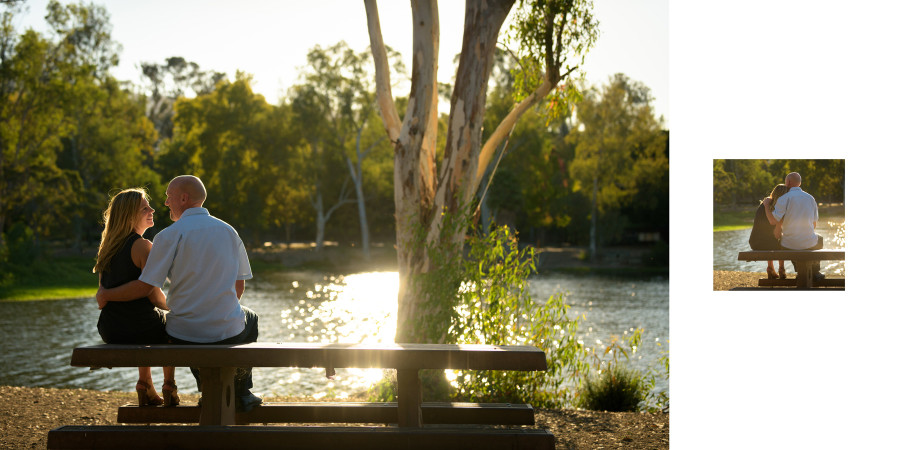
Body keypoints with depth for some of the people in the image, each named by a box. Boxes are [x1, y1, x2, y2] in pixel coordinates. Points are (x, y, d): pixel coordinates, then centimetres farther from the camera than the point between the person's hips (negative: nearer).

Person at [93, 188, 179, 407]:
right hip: (139, 329, -6)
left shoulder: (108, 247, 8)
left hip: (109, 331, 6)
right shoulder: (143, 246, -17)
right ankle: (169, 387, 33)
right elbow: (155, 296, -17)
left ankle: (146, 387, 42)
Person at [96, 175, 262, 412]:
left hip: (184, 333, -2)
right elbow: (239, 286, 10)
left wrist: (107, 295, 6)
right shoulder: (229, 231, 3)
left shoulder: (169, 235, -11)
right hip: (228, 330, 2)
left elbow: (145, 285, -11)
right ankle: (241, 391, 33)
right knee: (251, 319, 37)